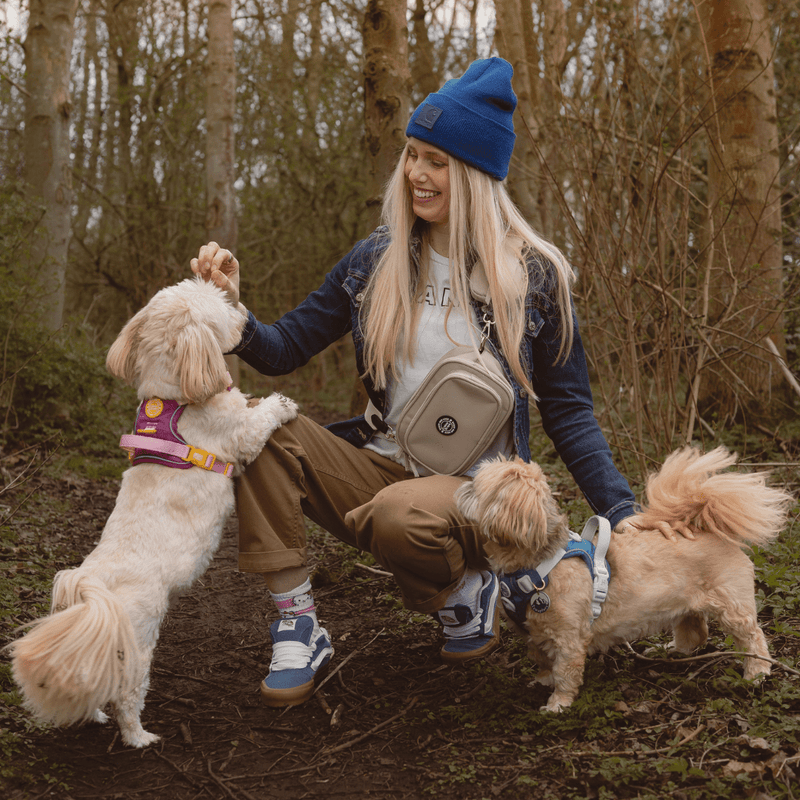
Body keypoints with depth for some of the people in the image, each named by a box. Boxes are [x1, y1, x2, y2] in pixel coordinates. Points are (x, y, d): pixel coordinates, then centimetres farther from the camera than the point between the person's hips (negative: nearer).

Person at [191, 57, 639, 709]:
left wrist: (623, 515, -10)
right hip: (381, 466, 4)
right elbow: (282, 350, 6)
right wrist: (231, 307, -14)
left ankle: (467, 591, -2)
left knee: (399, 516, -38)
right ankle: (299, 627, -12)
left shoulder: (534, 275, -4)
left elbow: (567, 411, 0)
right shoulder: (375, 263, 5)